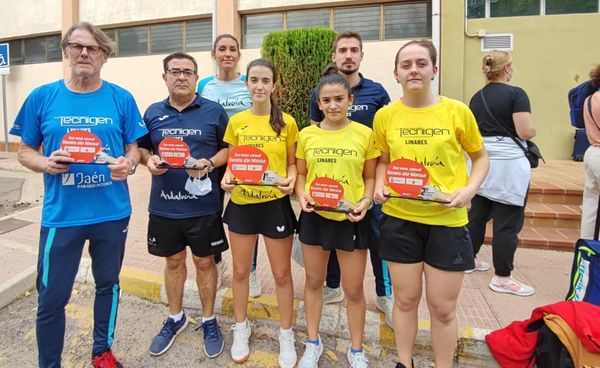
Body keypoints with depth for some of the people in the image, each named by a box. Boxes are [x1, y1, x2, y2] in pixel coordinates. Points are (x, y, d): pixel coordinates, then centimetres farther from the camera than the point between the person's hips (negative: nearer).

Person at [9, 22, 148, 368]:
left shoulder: (121, 98, -1)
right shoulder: (42, 97, 0)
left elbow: (134, 147, 4)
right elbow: (25, 151, 6)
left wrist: (129, 163, -18)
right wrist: (46, 163, -16)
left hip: (112, 212, 1)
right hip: (61, 215, 0)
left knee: (108, 284, 17)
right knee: (52, 297, 7)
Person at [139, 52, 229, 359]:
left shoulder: (214, 111, -2)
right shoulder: (153, 113, 6)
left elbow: (229, 148, 0)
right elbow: (141, 148, 14)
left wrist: (210, 164, -18)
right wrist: (149, 160, -9)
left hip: (203, 204, -3)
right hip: (164, 205, 3)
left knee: (204, 262, 10)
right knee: (173, 261, 17)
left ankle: (209, 321, 30)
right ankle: (175, 319, 38)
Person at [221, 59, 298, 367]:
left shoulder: (286, 122, -3)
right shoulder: (236, 121, 2)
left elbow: (293, 163, 3)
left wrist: (290, 180, -18)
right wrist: (227, 178, -12)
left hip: (276, 203, -1)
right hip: (242, 203, 2)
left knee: (282, 273, 10)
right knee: (240, 271, 15)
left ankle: (286, 334, 31)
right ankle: (241, 328, 38)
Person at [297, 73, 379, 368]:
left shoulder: (365, 134, -5)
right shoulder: (307, 135, 1)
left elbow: (370, 177, 1)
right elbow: (300, 174, 7)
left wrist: (366, 200, -16)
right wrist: (302, 195, -12)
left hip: (350, 219, -2)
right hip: (314, 217, 2)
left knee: (353, 289, 10)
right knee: (314, 281, 16)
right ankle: (313, 343, 38)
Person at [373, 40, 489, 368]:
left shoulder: (457, 111, -5)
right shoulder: (385, 115, -1)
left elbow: (480, 157, 6)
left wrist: (470, 189, -11)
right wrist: (380, 185, -8)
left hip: (447, 221, -1)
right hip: (399, 218, 1)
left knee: (443, 307, 10)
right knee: (405, 300, 14)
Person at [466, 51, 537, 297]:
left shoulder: (476, 97, 9)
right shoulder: (516, 94, -10)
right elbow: (526, 131, -15)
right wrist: (532, 129, 5)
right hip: (508, 164, -7)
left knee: (477, 214, 16)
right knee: (507, 222, 0)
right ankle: (502, 278, 8)